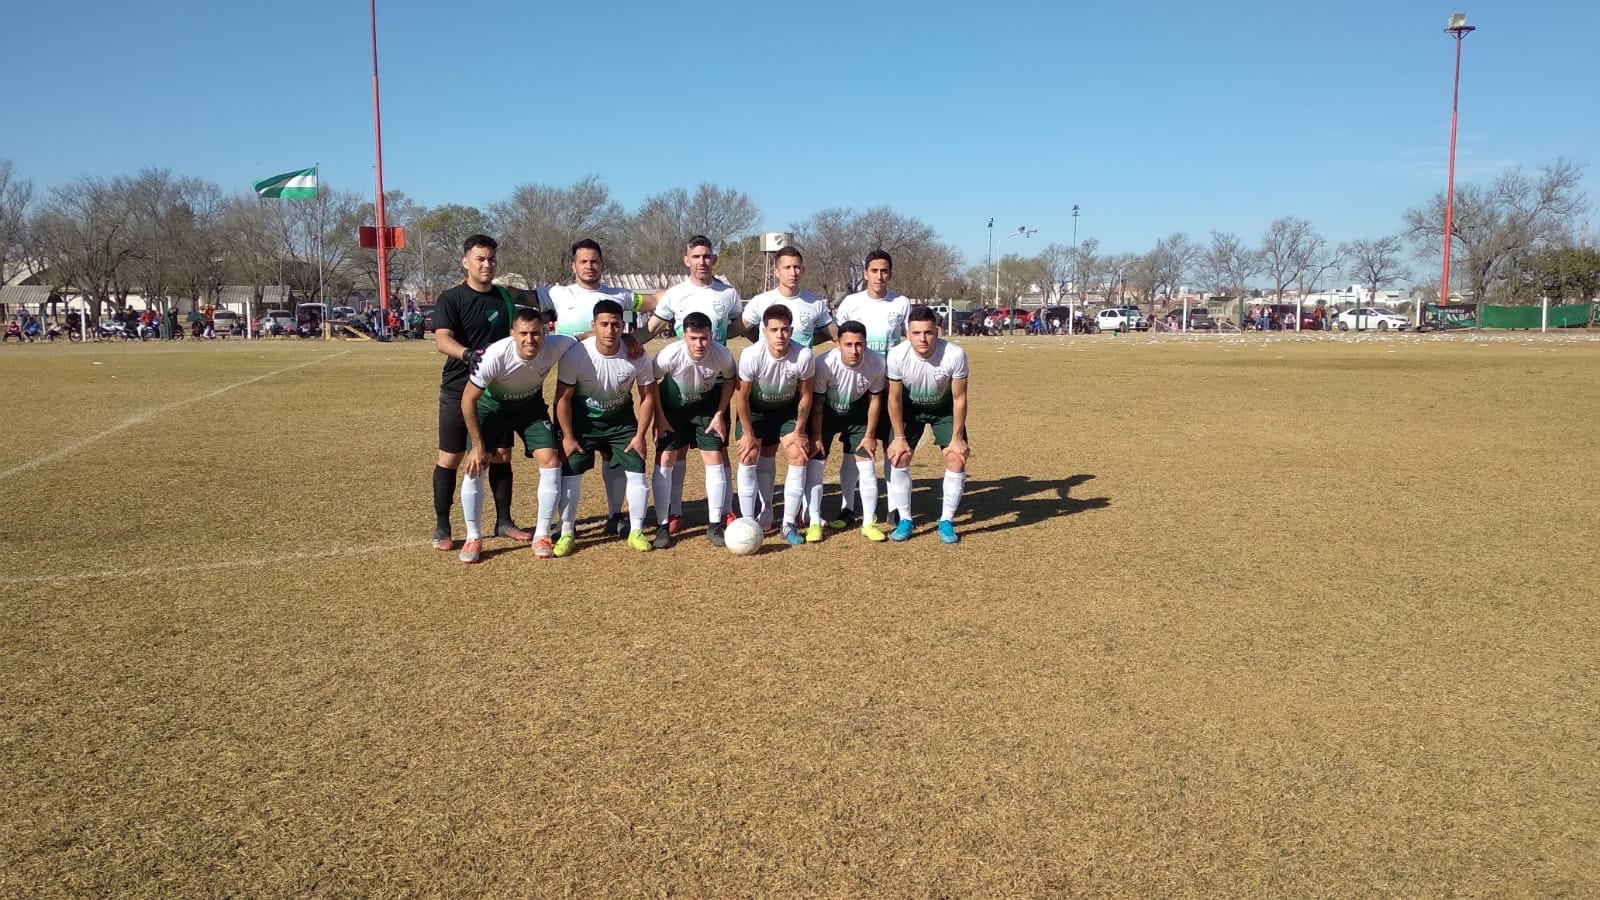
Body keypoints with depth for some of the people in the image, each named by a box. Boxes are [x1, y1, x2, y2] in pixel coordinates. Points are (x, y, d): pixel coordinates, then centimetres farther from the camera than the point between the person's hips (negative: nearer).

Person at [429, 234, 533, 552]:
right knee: (450, 457, 1)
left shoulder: (504, 297, 8)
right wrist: (467, 354, -42)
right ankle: (441, 528, 11)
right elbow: (442, 340, -22)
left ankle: (504, 522, 21)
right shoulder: (451, 299, -8)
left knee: (501, 455, 9)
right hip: (458, 392, -5)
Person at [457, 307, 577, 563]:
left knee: (550, 461, -10)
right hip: (491, 406, -2)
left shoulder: (556, 347, -30)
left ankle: (542, 535, 4)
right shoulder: (495, 356, -36)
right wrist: (478, 445, -21)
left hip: (531, 405, 2)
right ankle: (473, 538, 4)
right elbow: (468, 400, -24)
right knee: (474, 466, -13)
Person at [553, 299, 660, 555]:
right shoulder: (576, 355, -25)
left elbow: (648, 396, -7)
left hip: (621, 418, 2)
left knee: (637, 471, -5)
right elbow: (563, 397, -14)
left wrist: (639, 435, -9)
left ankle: (636, 532, 11)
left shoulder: (637, 356, -21)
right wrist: (568, 436, -11)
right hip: (583, 419, -1)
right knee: (570, 473, -6)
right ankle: (567, 533, 10)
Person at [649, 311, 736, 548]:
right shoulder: (669, 355, -33)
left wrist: (719, 415, -6)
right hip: (672, 405, -1)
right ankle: (662, 526, 2)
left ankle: (714, 525, 5)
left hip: (707, 404, 1)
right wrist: (659, 417, -11)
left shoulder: (723, 355, -28)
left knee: (715, 459, -6)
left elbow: (730, 380, -5)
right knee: (665, 460, -8)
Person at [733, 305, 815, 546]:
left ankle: (789, 524, 0)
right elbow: (741, 396, -17)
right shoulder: (751, 355, -32)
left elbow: (805, 395, -12)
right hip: (755, 409, -1)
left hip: (788, 409, 1)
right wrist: (748, 434, -13)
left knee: (799, 455, -11)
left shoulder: (803, 355, -29)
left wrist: (798, 432, -7)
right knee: (749, 456, -12)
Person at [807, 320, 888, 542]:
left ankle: (869, 523, 11)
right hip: (826, 414, -2)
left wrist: (869, 436, -4)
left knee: (867, 464, -2)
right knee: (815, 464, -8)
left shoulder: (877, 364, -26)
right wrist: (816, 437, -14)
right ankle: (815, 523, 4)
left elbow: (874, 400, -9)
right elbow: (817, 403, -18)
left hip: (857, 414, 2)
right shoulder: (824, 364, -33)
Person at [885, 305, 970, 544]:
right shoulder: (897, 356, -31)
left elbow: (959, 399, -19)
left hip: (944, 408, 0)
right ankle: (904, 520, 8)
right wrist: (899, 437, -11)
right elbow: (894, 399, -16)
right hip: (910, 408, 1)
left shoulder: (955, 355, -33)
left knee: (957, 460, -9)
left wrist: (957, 438, -14)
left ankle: (946, 521, 7)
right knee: (898, 459, -8)